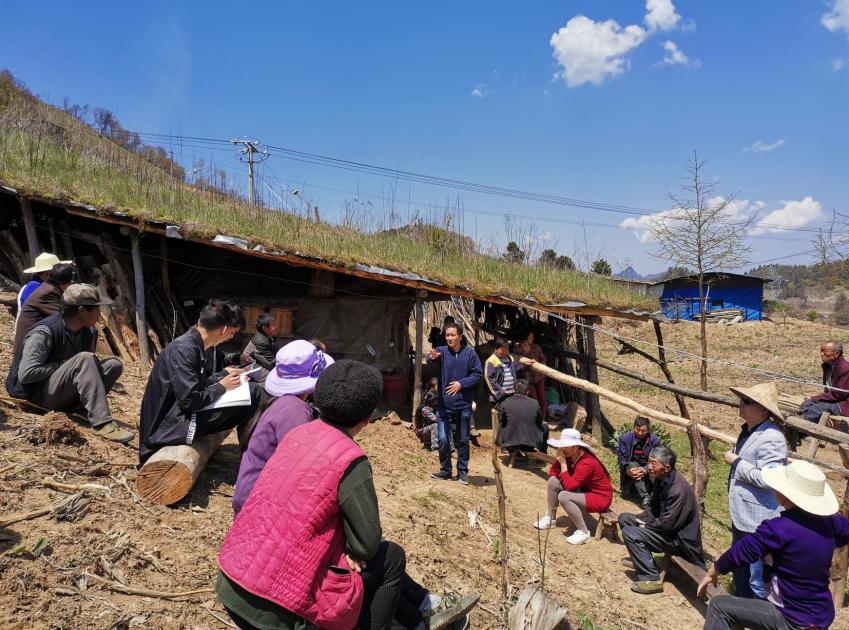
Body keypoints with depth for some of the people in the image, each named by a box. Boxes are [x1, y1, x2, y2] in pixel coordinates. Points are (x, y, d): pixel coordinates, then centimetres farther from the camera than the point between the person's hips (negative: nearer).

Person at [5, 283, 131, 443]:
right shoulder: (44, 332, -20)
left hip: (65, 394, 7)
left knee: (114, 364, -7)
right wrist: (64, 365, -18)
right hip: (36, 395, -7)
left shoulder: (89, 332, 2)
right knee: (83, 359, -30)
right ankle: (102, 424, -35)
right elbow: (25, 374, -25)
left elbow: (91, 366, 15)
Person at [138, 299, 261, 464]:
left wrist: (224, 373, 8)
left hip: (182, 413, 10)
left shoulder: (201, 344, 5)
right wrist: (222, 387, -12)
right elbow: (190, 400, -26)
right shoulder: (183, 349, -23)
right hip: (170, 426, -10)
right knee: (250, 392, -15)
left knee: (253, 389, 10)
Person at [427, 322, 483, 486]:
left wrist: (461, 383, -14)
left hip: (463, 405, 0)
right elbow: (429, 358, -25)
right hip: (444, 404, 0)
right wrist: (432, 357, -49)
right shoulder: (442, 351, -4)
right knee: (443, 439, 0)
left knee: (463, 440, 10)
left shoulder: (470, 353, -3)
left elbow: (478, 374, -2)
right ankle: (445, 470, 18)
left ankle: (462, 472, 24)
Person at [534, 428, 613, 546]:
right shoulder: (569, 455, -7)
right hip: (584, 490, 9)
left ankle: (583, 532, -14)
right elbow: (553, 471, 3)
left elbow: (569, 486, -35)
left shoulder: (587, 463, -31)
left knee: (563, 497, -29)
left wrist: (563, 463, -29)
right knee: (553, 481, -4)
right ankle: (551, 518, 10)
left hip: (600, 497, -9)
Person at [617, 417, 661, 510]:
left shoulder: (654, 440, -10)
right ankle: (645, 498, -35)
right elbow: (622, 458, -12)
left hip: (647, 468, 0)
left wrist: (644, 470, -34)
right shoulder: (625, 438, -10)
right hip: (630, 467, 0)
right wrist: (628, 470, -32)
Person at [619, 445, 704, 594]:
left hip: (679, 538, -10)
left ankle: (651, 579, -15)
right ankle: (641, 559, 22)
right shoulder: (660, 480, 0)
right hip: (664, 525, 10)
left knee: (630, 533, -24)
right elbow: (654, 509, 13)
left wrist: (646, 526, -13)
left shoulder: (678, 489, -29)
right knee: (624, 518, 10)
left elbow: (668, 523, -28)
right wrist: (641, 519, -4)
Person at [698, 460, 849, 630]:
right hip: (823, 616, 7)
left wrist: (711, 574, -1)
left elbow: (738, 553, -16)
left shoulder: (779, 529, -27)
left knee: (719, 606, -1)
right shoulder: (828, 522, -8)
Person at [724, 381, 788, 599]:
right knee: (740, 573, 25)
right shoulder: (747, 431, 8)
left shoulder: (771, 438, -23)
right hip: (742, 516, 11)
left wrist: (736, 462, -19)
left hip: (758, 523, -11)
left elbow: (764, 478, -29)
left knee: (758, 578, 1)